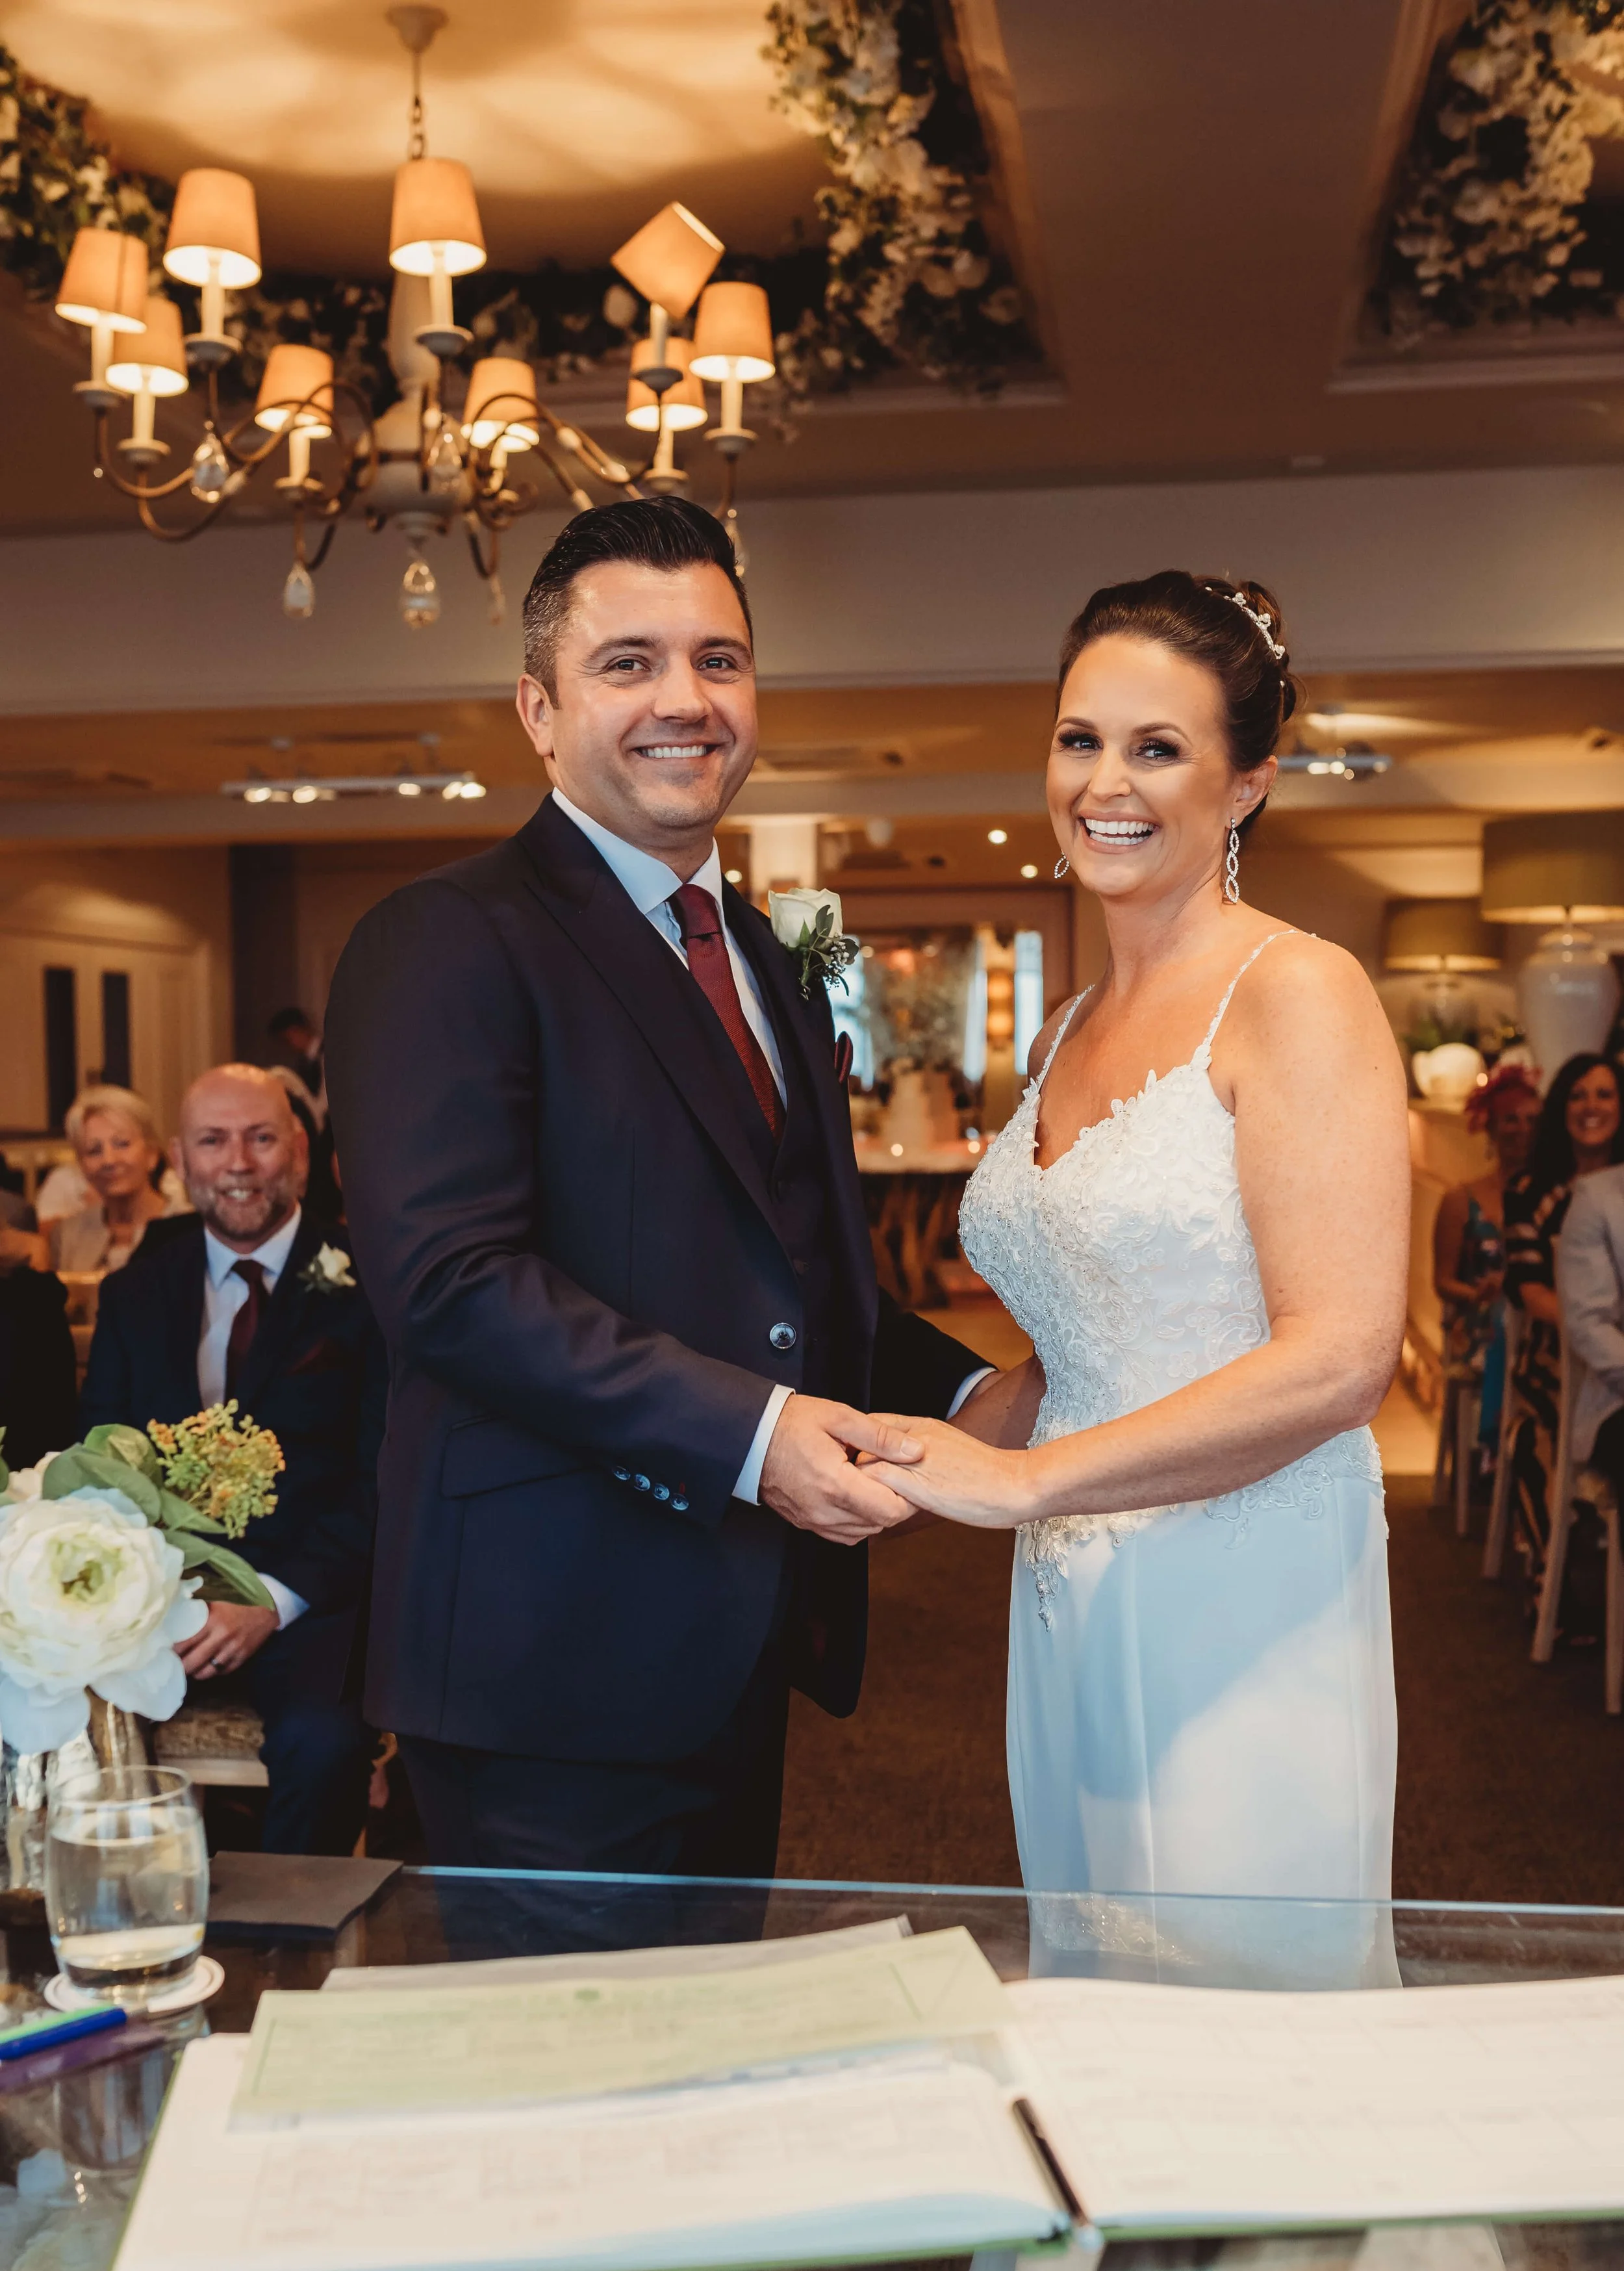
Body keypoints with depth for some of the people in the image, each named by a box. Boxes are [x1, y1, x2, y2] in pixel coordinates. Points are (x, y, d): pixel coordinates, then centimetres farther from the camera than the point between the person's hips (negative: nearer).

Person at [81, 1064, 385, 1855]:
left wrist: (273, 1603, -17)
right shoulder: (135, 1294, 16)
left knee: (323, 1741, -34)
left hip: (308, 1597, -3)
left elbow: (383, 1481, -4)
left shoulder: (361, 1284, 1)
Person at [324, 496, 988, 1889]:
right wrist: (745, 1432, -27)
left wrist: (965, 1393, 6)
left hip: (740, 1657, 9)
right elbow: (449, 1278, -23)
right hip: (556, 1669, -8)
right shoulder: (449, 945, -12)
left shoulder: (769, 967, 17)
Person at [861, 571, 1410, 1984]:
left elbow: (1342, 1355, -18)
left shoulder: (1295, 995, -9)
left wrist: (1025, 1481, -17)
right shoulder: (1067, 1036, 14)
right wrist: (919, 1460, 4)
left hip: (1242, 1615, -7)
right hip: (1071, 1610, 7)